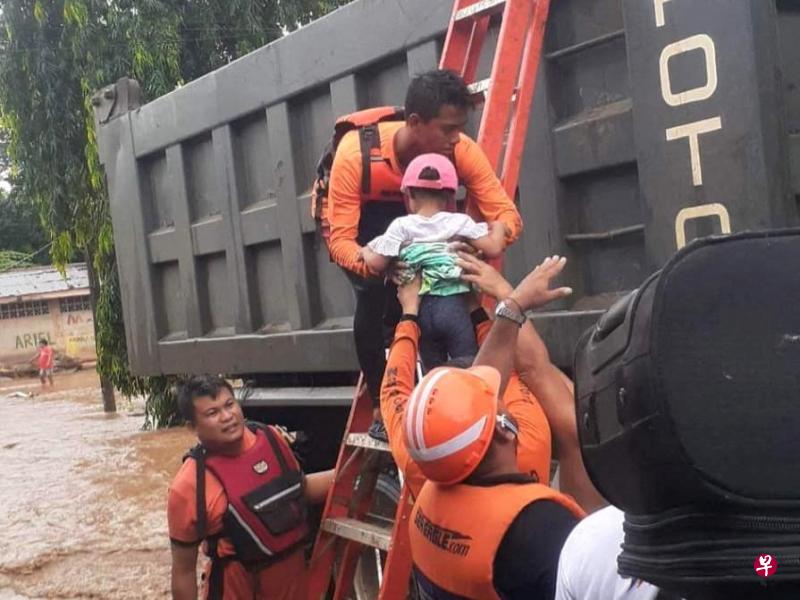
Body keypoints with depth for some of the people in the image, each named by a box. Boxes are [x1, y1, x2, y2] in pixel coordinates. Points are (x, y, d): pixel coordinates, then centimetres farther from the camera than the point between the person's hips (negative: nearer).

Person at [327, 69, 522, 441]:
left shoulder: (462, 151, -31)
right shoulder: (355, 155, -39)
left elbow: (507, 213, -32)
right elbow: (340, 240, -40)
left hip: (412, 213, 3)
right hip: (354, 220, -3)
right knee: (374, 296, -25)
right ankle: (381, 409, -11)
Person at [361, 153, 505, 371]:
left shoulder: (400, 227, 3)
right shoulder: (460, 222, 1)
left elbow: (377, 264, -1)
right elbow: (493, 249, -4)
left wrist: (365, 252, 21)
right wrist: (498, 228, 16)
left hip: (420, 309, 2)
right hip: (453, 304, -2)